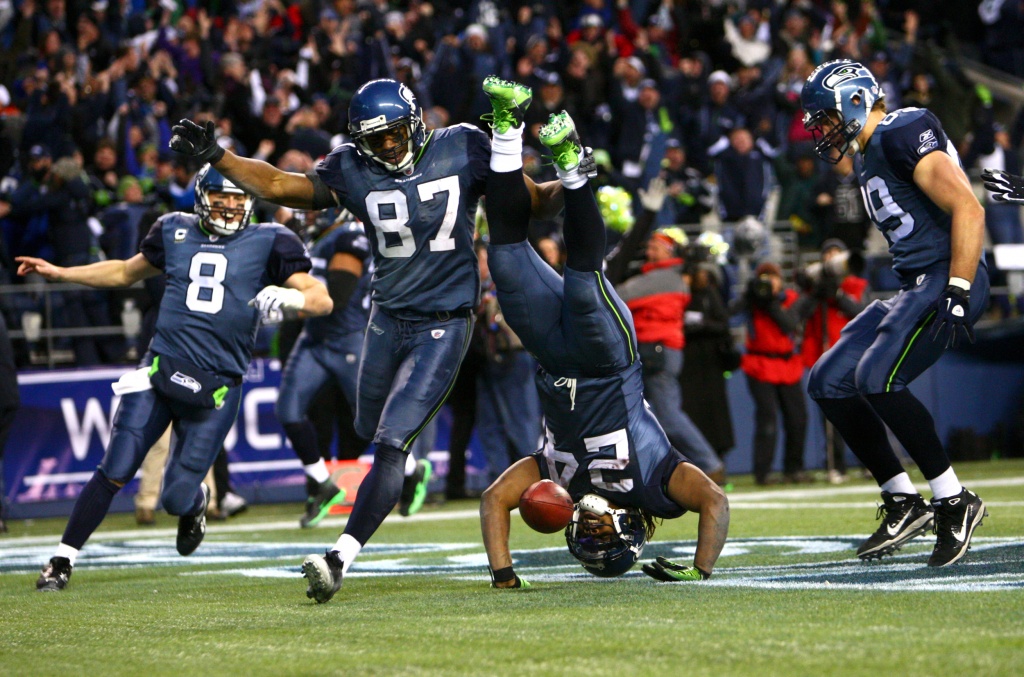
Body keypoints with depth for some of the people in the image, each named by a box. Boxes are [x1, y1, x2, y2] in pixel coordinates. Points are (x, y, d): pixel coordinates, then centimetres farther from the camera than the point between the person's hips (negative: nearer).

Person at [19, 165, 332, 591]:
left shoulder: (268, 243, 2)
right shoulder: (175, 232, 12)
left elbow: (322, 300, -4)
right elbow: (127, 272, 29)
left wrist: (291, 297, -26)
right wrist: (57, 273, 26)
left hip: (216, 388, -2)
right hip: (161, 369, 2)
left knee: (177, 498, -1)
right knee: (114, 473, -7)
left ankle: (195, 504, 36)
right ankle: (62, 561, 4)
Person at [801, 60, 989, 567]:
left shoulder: (905, 135, -12)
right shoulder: (870, 158, 19)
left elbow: (968, 210, -20)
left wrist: (956, 295, -26)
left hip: (946, 278, -10)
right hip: (913, 287, 10)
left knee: (876, 377, -26)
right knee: (829, 382, 5)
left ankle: (954, 503, -15)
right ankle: (903, 504, 8)